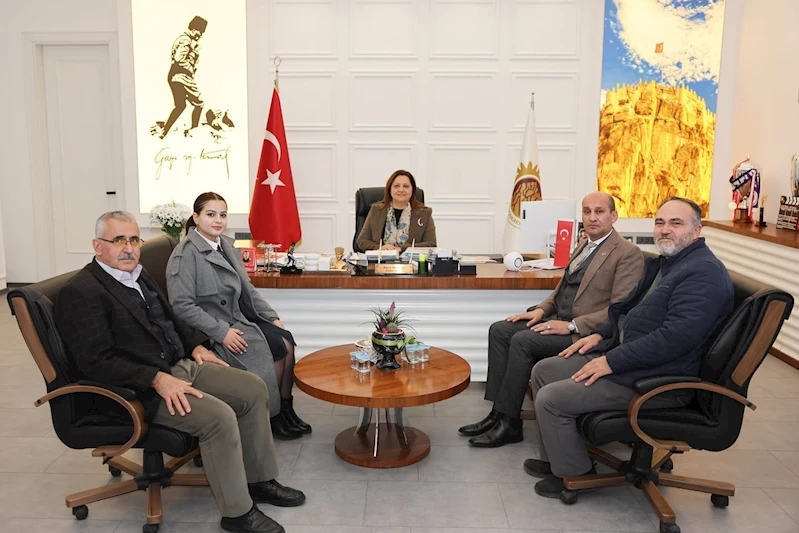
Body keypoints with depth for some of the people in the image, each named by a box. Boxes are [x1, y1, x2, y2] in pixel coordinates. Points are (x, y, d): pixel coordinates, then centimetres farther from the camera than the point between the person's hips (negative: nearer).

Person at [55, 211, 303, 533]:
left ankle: (258, 480, 13)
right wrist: (157, 379, -26)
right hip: (141, 389, -9)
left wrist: (196, 345, 8)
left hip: (181, 366, 9)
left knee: (254, 389, -1)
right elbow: (97, 361, -21)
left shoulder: (139, 275, 14)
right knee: (219, 417, -27)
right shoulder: (80, 293, -13)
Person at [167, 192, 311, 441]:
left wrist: (272, 317, 3)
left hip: (237, 321, 7)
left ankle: (286, 409, -1)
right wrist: (221, 332, -24)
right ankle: (272, 417, 1)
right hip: (209, 332, -7)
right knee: (275, 350, -18)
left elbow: (247, 289, 14)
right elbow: (182, 305, -19)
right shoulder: (186, 254, -12)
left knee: (287, 341, -13)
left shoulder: (226, 245, 11)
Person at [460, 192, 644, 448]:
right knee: (499, 330, -6)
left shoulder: (628, 253, -10)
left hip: (586, 332, -9)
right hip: (559, 319, 9)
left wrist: (571, 326, -22)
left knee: (522, 340, -25)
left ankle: (509, 422, -13)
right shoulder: (583, 246, 16)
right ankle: (498, 411, -5)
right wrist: (541, 309, 4)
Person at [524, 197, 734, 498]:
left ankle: (575, 474, 7)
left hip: (656, 379, -10)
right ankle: (556, 458, 22)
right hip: (620, 354, 10)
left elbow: (677, 335, -28)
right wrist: (600, 336, 10)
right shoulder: (662, 263, 13)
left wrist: (611, 361, -23)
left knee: (550, 400, -16)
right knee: (543, 371, 11)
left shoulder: (704, 272, -18)